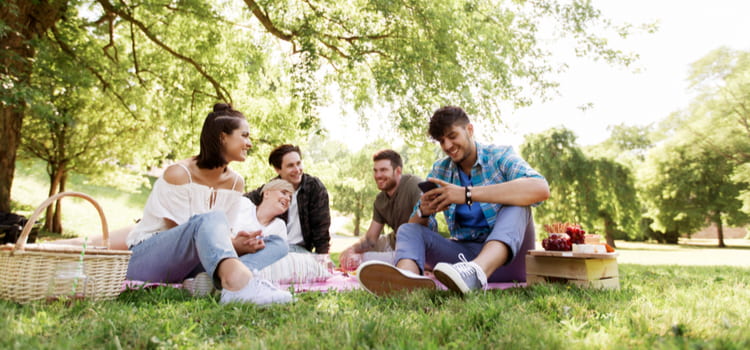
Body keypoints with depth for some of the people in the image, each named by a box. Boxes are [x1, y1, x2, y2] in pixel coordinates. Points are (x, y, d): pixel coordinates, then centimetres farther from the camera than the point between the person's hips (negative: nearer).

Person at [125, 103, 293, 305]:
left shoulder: (235, 182, 4)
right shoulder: (178, 174, -14)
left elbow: (223, 233, 2)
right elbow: (181, 235, -16)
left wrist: (240, 242, -21)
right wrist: (232, 245, -27)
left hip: (192, 264, 7)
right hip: (146, 258, -6)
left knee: (277, 244, -10)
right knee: (210, 219, -36)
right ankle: (238, 283, -63)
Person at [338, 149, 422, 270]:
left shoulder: (414, 185, -18)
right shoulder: (380, 200, 6)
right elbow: (370, 239, 4)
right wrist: (352, 248, -16)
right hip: (394, 243, 8)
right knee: (348, 257, 4)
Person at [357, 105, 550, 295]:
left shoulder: (500, 157, -3)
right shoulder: (440, 171, 8)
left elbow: (540, 189, -27)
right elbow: (415, 225, 7)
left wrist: (468, 194, -33)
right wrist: (423, 212, -19)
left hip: (509, 253, -3)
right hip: (465, 253, 3)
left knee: (516, 203, -27)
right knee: (408, 230, -12)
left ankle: (477, 271, -54)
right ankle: (406, 276, -48)